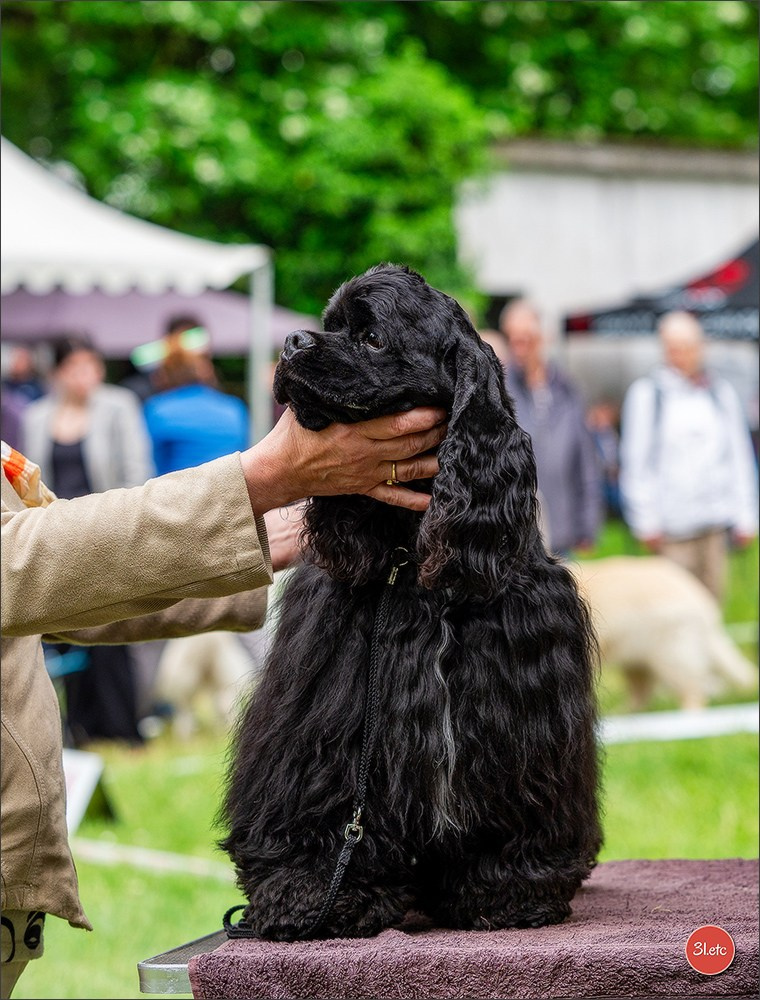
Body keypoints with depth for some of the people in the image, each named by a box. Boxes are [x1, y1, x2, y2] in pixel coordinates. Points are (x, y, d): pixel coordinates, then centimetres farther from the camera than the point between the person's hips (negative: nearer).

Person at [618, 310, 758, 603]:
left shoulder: (722, 392, 15)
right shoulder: (646, 393, 3)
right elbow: (635, 463, 2)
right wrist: (646, 521, -4)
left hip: (715, 522, 3)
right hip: (672, 524, -3)